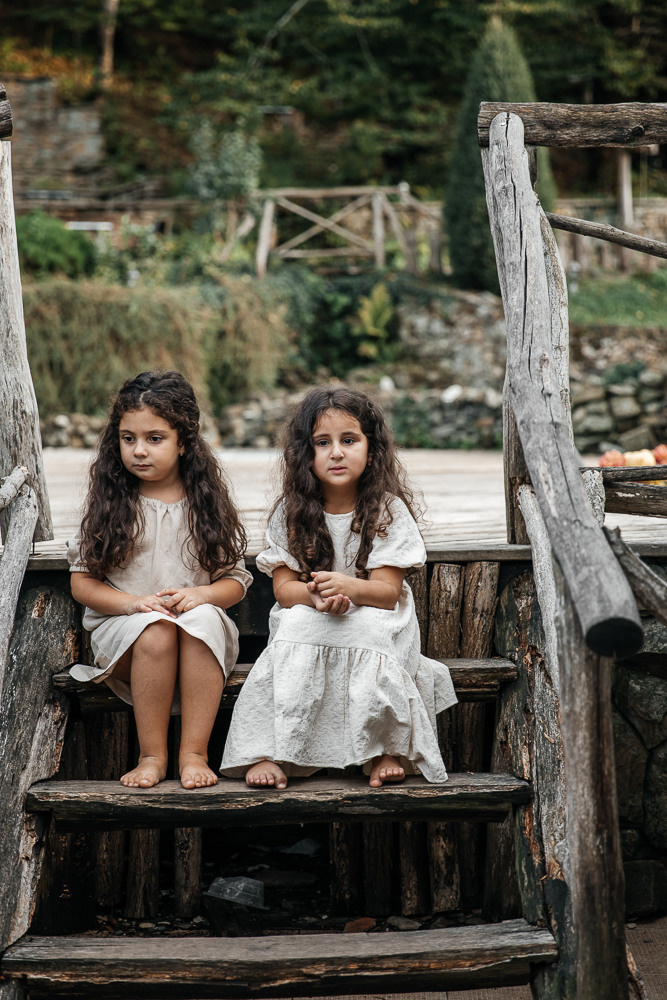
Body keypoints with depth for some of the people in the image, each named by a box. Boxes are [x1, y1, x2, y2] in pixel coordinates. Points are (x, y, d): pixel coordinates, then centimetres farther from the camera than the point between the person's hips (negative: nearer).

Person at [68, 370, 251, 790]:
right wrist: (132, 602, -16)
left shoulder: (208, 503, 7)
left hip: (202, 625, 1)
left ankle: (194, 753, -30)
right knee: (156, 629, -35)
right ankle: (152, 756, -24)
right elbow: (82, 581, 3)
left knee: (201, 620, -34)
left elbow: (236, 578, 6)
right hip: (122, 626, 0)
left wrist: (201, 594, -16)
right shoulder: (109, 503, 6)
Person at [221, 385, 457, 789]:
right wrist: (315, 595, -27)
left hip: (376, 623, -1)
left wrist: (349, 588, -33)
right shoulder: (291, 512, 2)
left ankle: (389, 748, -22)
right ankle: (270, 752, -31)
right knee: (294, 623, -31)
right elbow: (284, 588, -3)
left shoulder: (388, 510, -4)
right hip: (307, 625, 2)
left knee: (367, 632, -35)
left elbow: (388, 592, -11)